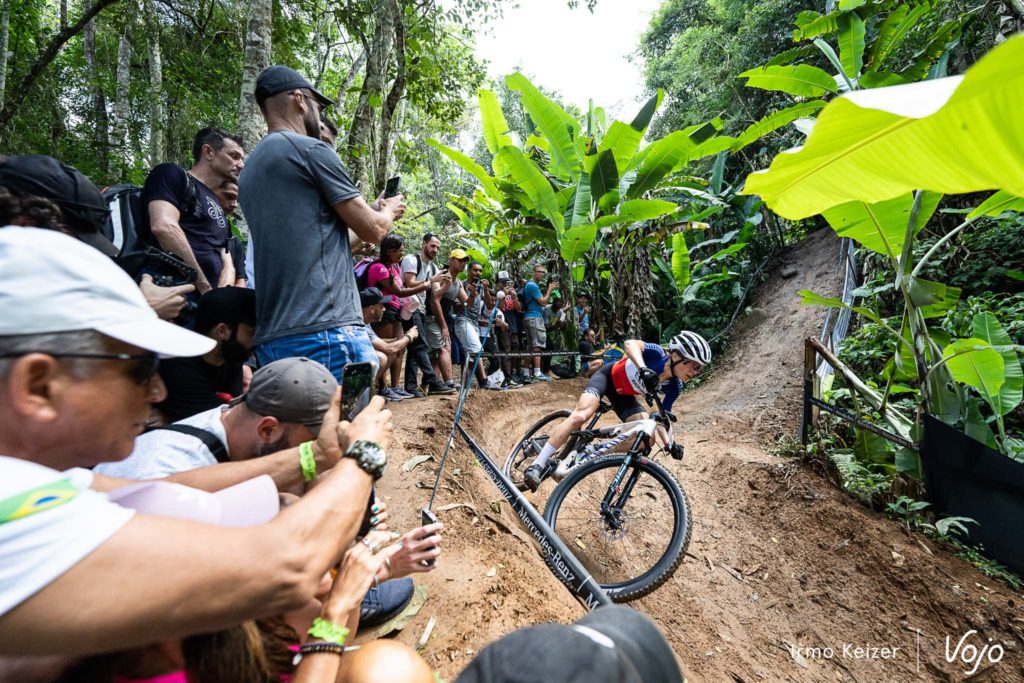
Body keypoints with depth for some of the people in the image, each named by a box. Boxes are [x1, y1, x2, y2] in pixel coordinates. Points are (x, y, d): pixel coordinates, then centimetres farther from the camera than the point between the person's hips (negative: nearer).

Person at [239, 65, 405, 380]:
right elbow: (373, 230, -2)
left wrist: (375, 211, 33)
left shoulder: (250, 169, 23)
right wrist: (389, 211, 22)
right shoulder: (311, 150, -3)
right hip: (327, 330, -9)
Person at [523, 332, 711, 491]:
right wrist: (643, 369, -63)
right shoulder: (657, 354, -29)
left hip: (624, 395, 7)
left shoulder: (674, 387, -13)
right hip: (609, 376, -6)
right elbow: (630, 343, -48)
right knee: (581, 415, -29)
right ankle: (536, 466, -26)